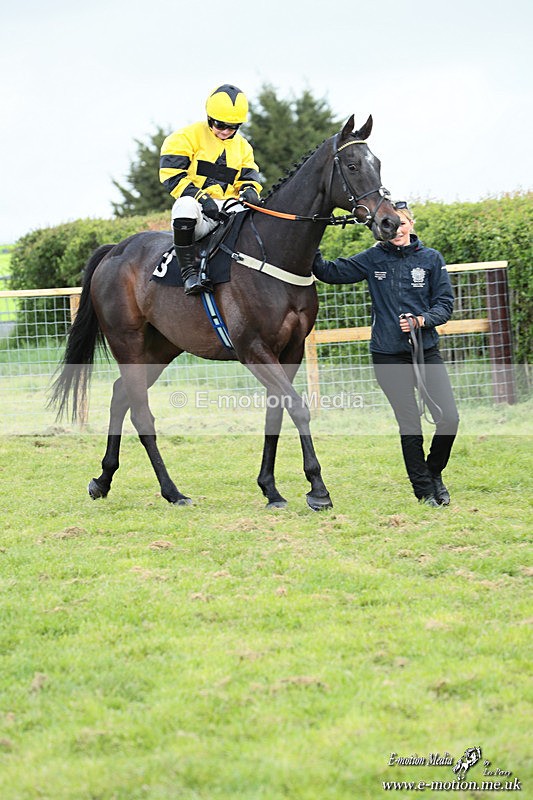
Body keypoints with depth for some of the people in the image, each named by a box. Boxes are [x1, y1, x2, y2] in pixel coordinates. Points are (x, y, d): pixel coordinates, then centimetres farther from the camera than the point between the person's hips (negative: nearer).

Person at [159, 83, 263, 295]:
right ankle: (189, 272, -37)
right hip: (199, 211, -5)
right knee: (186, 204, -41)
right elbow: (172, 174, -6)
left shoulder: (242, 146, 22)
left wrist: (249, 192, -10)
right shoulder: (189, 136, 3)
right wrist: (200, 197, -21)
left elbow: (249, 179, 18)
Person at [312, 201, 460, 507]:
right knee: (410, 426, 1)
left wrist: (421, 320, -15)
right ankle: (425, 490, 14)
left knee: (449, 418, -7)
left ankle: (434, 473, 19)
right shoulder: (373, 259, 4)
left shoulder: (431, 259, 3)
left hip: (426, 350, 1)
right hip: (388, 355, -1)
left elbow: (445, 304, 2)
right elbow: (330, 272, 6)